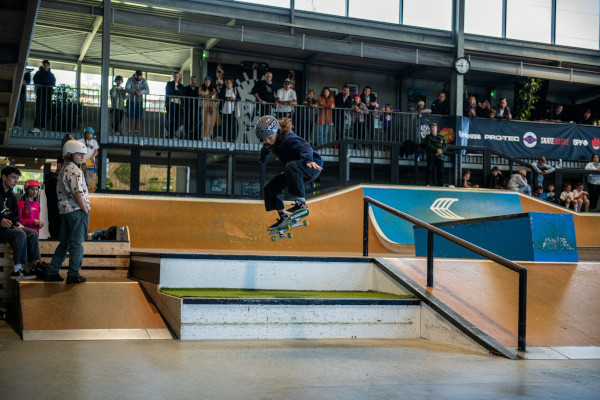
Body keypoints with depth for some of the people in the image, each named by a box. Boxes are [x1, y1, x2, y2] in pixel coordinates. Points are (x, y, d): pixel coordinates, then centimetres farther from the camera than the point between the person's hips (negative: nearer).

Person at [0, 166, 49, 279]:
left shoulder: (11, 196, 19)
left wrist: (16, 222, 1)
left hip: (9, 225, 9)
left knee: (33, 233, -8)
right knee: (20, 234, -31)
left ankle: (35, 264, -13)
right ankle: (17, 269, -33)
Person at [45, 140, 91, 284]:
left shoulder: (63, 171, 17)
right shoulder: (75, 171, -13)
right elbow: (77, 194, -18)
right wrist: (86, 210, -10)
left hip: (65, 210, 9)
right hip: (77, 210, -9)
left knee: (64, 243, 14)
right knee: (76, 244, -2)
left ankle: (52, 273, 15)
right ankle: (73, 275, 2)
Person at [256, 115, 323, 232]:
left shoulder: (288, 138, -26)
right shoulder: (269, 144, 1)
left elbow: (304, 146, -46)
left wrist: (309, 160, -61)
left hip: (312, 166, -9)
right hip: (295, 171, 9)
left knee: (291, 166, -40)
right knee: (270, 188, 2)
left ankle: (302, 205, -36)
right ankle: (283, 218, 14)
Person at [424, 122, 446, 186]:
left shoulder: (441, 137, 19)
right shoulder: (428, 137, 11)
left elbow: (444, 146, 8)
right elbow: (428, 146, -4)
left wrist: (440, 151, -11)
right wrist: (436, 150, -15)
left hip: (440, 156, 2)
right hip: (431, 156, -2)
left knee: (440, 171, -2)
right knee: (430, 170, -8)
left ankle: (441, 185, -3)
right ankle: (428, 184, -10)